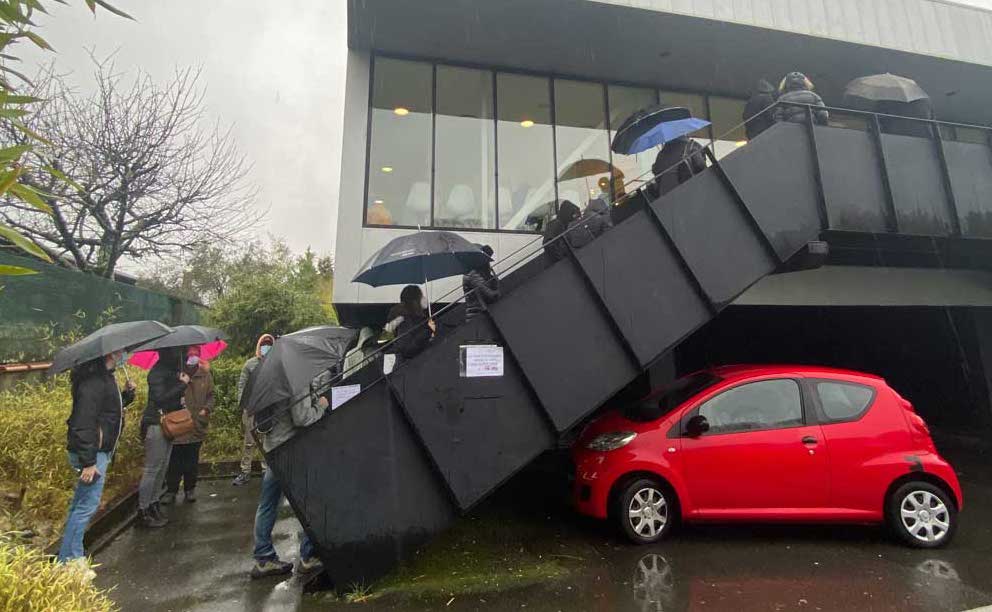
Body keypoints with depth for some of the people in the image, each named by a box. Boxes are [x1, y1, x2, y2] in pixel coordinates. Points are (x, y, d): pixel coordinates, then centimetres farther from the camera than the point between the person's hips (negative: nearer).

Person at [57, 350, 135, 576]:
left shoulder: (104, 377, 10)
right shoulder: (93, 381, -22)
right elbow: (83, 423, -25)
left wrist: (126, 394, 3)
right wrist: (88, 462, -24)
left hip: (100, 450, 11)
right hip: (92, 454, -11)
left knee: (81, 504, 18)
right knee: (87, 505, -4)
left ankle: (71, 559, 31)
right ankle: (68, 562, 7)